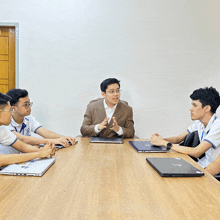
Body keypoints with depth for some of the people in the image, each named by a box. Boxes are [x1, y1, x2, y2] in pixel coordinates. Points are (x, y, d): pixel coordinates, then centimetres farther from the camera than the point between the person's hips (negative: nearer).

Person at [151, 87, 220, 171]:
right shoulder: (199, 123, 3)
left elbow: (196, 153, -29)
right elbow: (178, 138, 9)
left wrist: (165, 143, -26)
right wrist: (161, 139, -12)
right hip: (201, 165, 7)